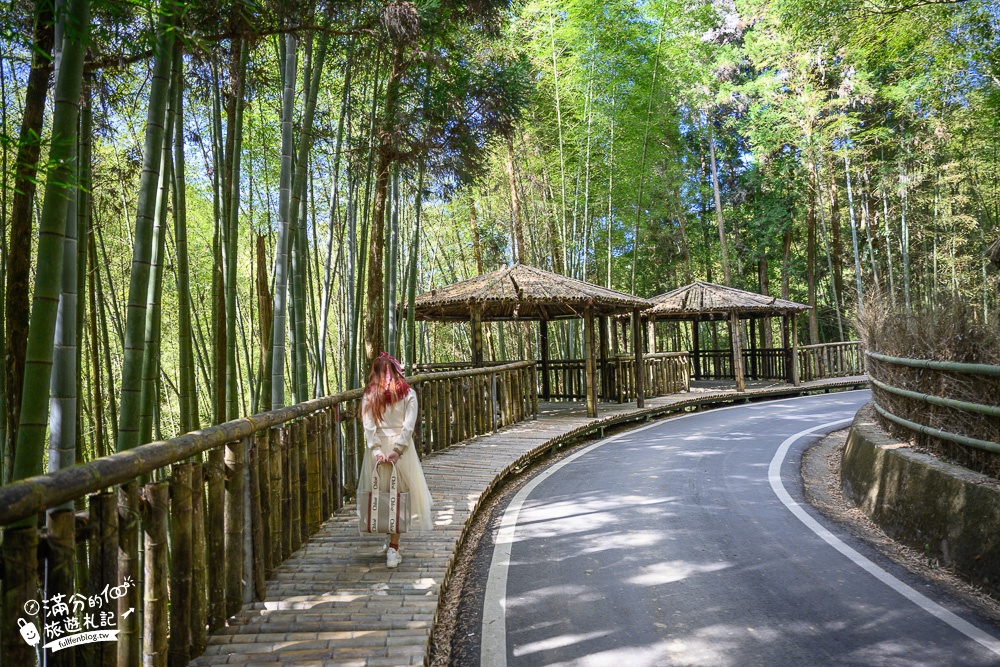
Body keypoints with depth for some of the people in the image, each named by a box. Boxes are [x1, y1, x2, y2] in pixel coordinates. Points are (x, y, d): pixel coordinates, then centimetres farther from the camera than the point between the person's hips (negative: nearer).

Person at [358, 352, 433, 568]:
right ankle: (393, 547, 0)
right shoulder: (408, 394, 0)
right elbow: (409, 426, -9)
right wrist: (397, 450, -12)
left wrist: (376, 450, -11)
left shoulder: (369, 395, 3)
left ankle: (392, 540, 23)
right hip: (400, 449, -1)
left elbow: (368, 426, -7)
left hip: (378, 449, 1)